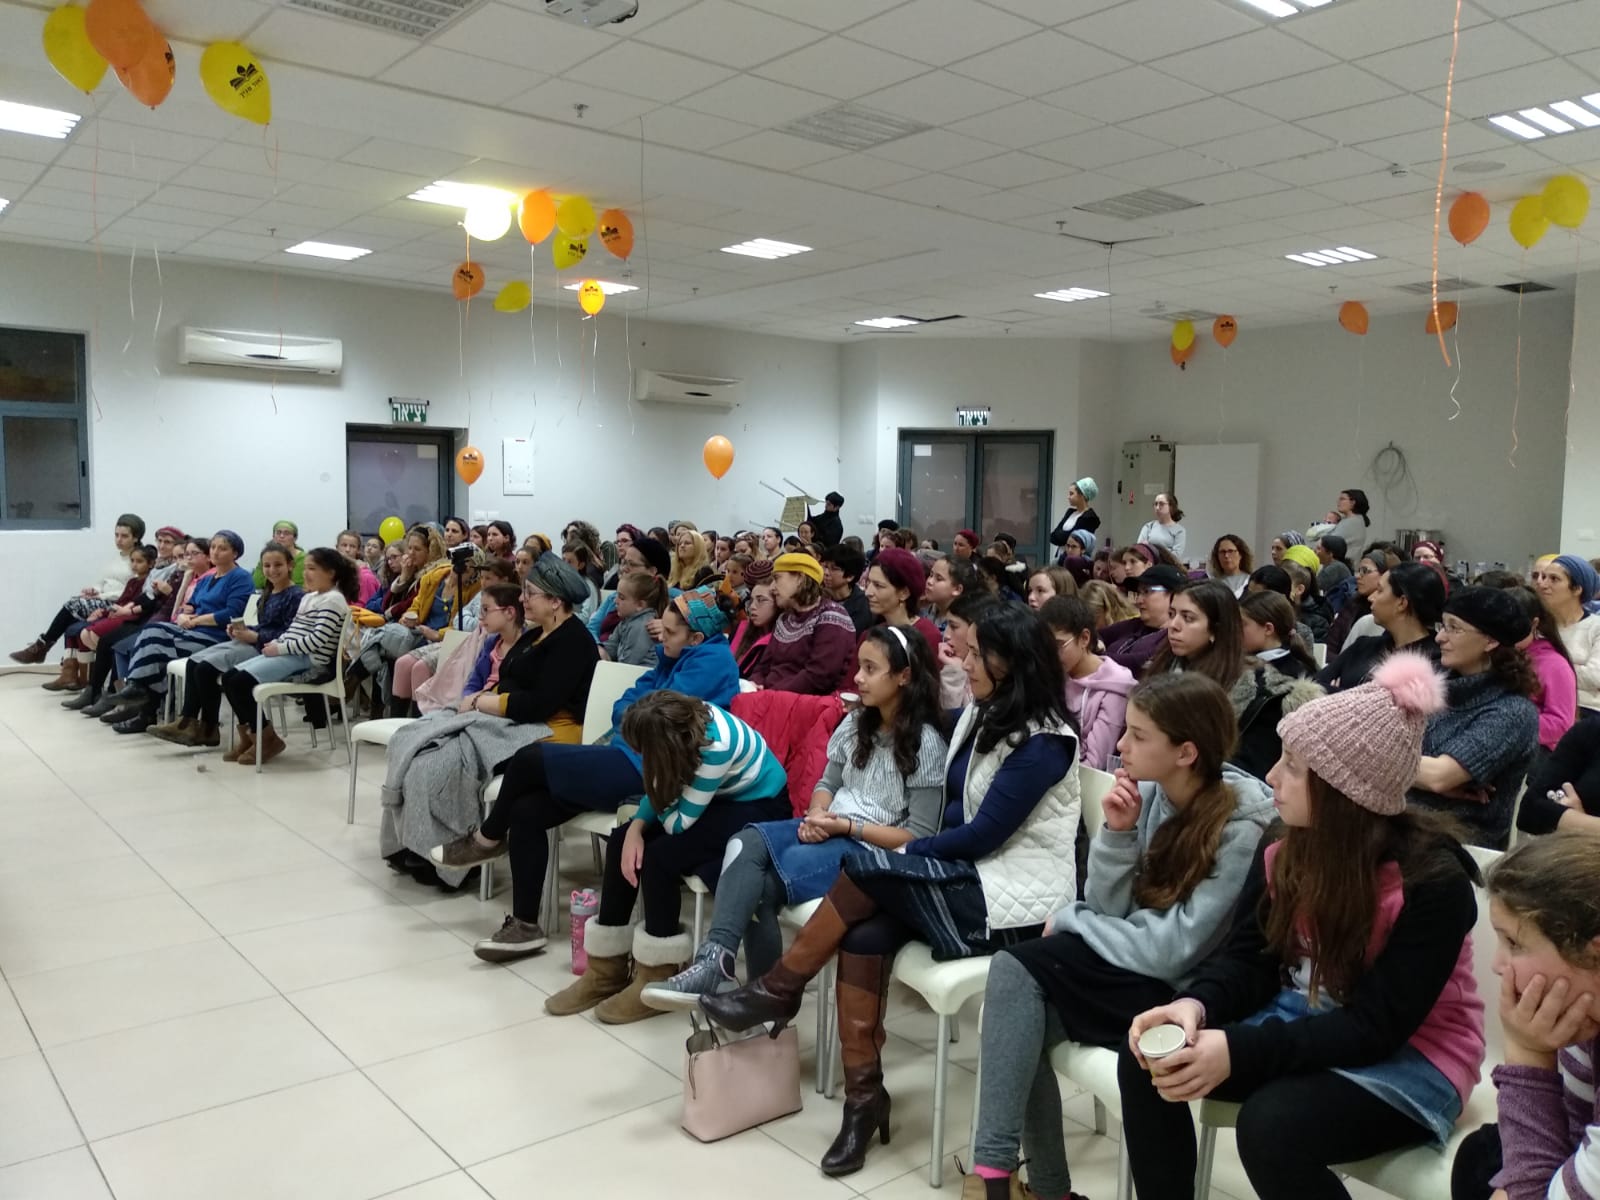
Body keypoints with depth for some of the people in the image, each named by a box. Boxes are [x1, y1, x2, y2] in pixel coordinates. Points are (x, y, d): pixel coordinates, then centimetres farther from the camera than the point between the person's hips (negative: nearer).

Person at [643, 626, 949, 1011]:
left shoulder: (925, 743, -11)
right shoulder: (855, 722, 10)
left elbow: (920, 836, -12)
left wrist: (847, 827, -18)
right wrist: (817, 814, -7)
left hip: (875, 849, -6)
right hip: (830, 830, 7)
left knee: (761, 881, -26)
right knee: (746, 843, -23)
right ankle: (715, 960, -29)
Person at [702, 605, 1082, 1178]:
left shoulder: (1043, 743, -16)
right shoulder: (981, 714, 10)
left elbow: (983, 835, -18)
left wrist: (907, 854, -9)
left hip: (1018, 898, -8)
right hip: (973, 875, 8)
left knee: (867, 866, -22)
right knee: (863, 934, -20)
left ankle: (778, 993, -5)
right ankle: (864, 1095, -13)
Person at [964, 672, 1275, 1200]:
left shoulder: (1243, 825, -21)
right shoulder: (1148, 793, -1)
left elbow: (1170, 951, -22)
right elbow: (1108, 910, 2)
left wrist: (1070, 920, -10)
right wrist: (1116, 833, -15)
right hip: (1140, 968, 7)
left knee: (1019, 971, -20)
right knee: (1014, 972, -17)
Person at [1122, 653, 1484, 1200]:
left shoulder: (1433, 881, -24)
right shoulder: (1284, 846, -6)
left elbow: (1378, 1026, -25)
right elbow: (1247, 954, -1)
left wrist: (1239, 1051, -34)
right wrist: (1195, 1004, -24)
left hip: (1408, 1055, -6)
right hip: (1303, 1017, 6)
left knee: (1272, 1125, -32)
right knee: (1146, 1058, -13)